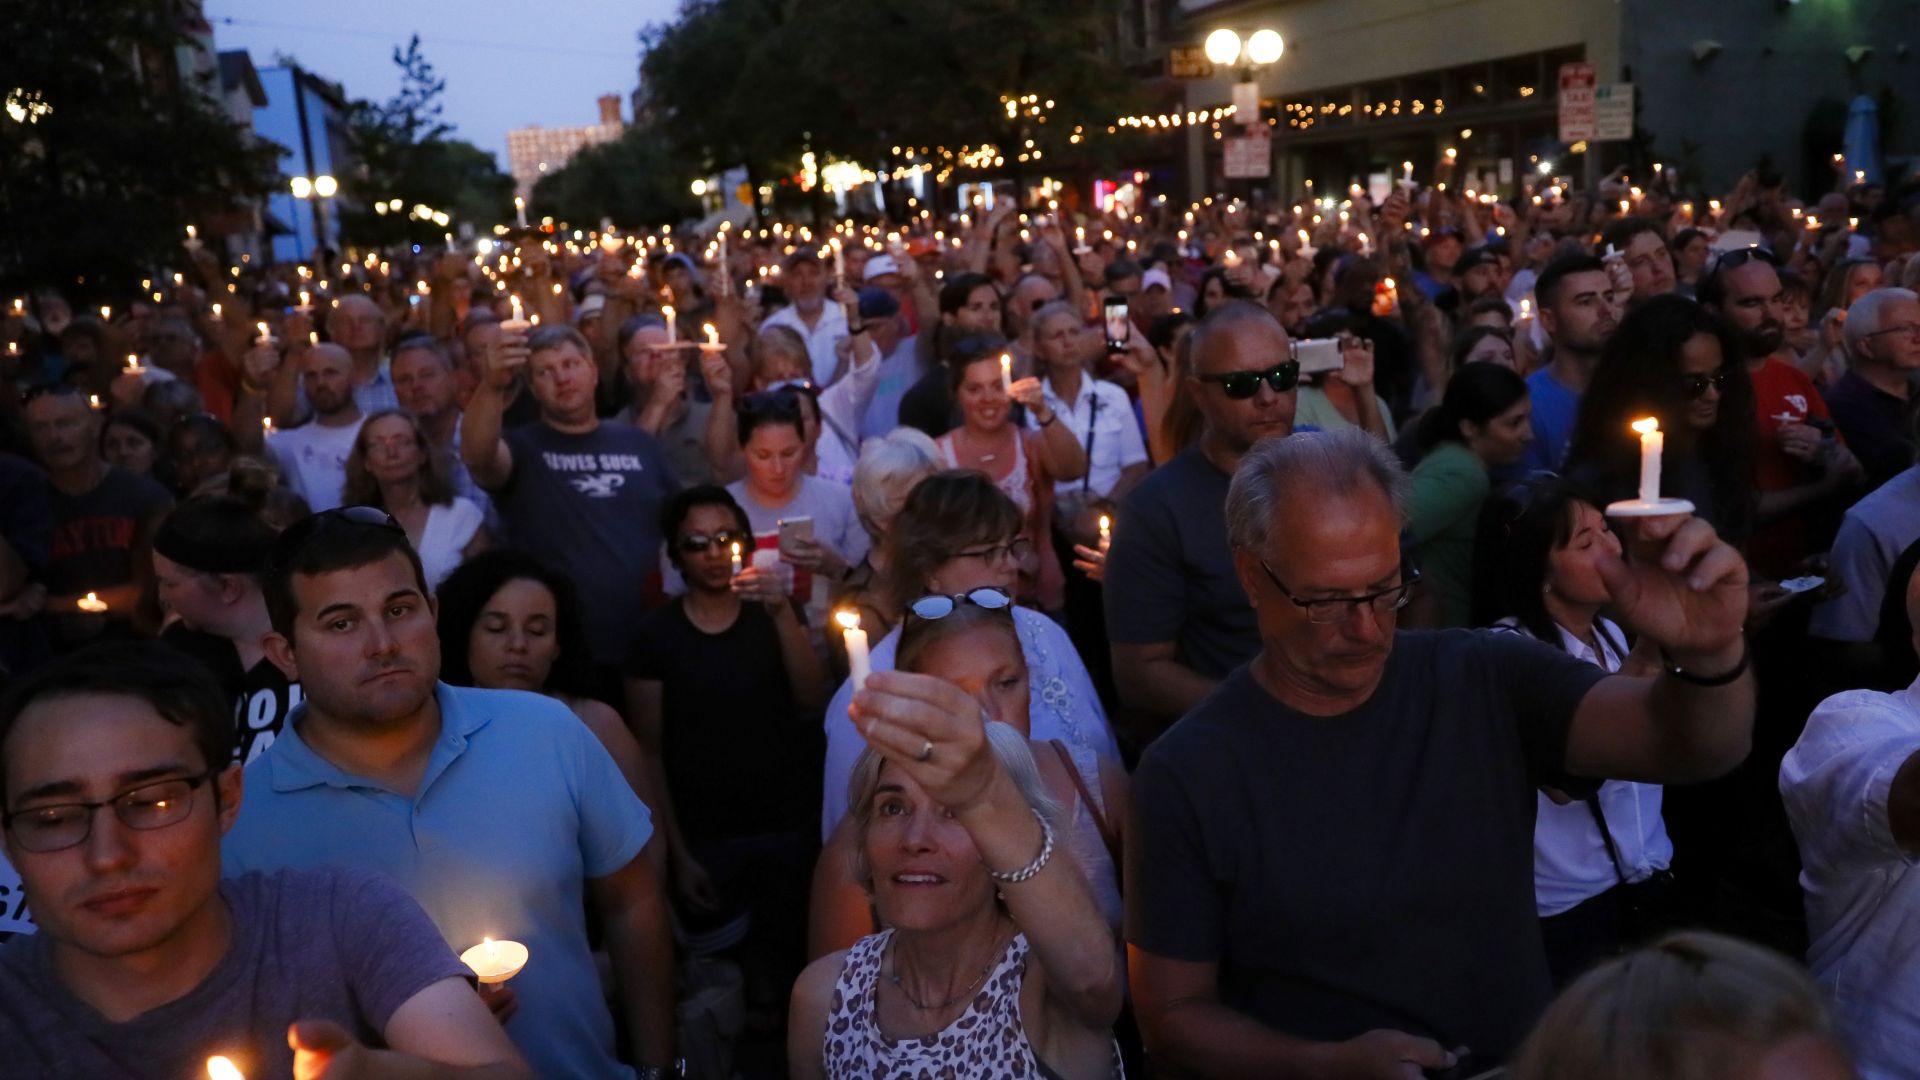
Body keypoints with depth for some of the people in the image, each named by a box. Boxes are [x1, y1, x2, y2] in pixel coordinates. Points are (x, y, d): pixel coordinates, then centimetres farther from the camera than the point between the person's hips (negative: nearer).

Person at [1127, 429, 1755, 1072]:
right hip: (1312, 1069, -1)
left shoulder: (1488, 683, -3)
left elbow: (1694, 746, -13)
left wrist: (1711, 655, -33)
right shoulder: (1187, 774, -10)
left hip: (1522, 1061, 1)